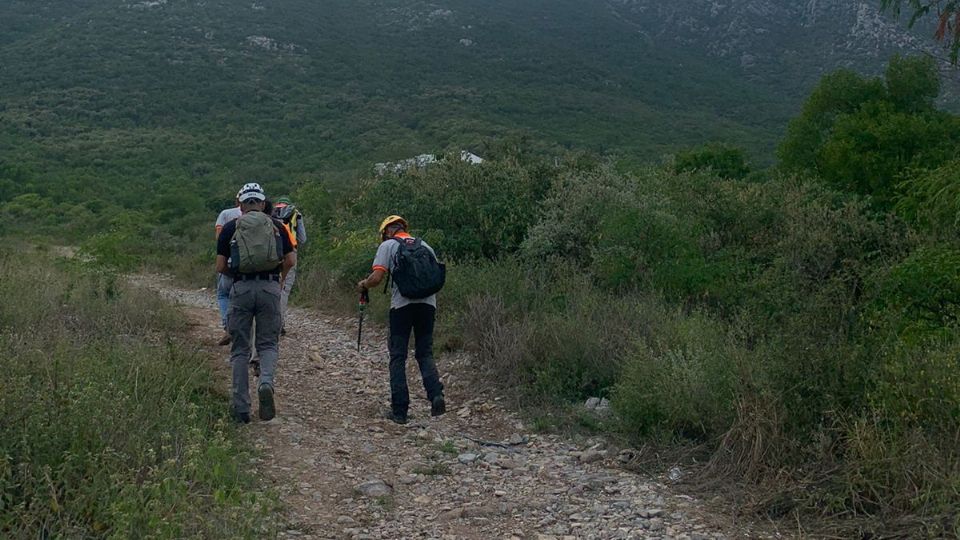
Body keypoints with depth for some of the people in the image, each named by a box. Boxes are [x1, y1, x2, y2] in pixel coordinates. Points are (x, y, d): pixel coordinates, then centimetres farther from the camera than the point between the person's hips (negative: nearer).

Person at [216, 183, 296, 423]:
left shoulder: (230, 228, 7)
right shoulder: (275, 226, 9)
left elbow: (220, 267, 3)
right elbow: (291, 261, 4)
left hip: (241, 288, 0)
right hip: (270, 288, 0)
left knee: (240, 349, 8)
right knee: (269, 344, 11)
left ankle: (241, 408, 8)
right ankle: (266, 383, -19)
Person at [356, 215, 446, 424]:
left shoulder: (388, 245, 5)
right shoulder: (425, 246, 19)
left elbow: (377, 277, -6)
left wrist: (363, 285, 14)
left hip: (402, 304, -4)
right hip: (428, 304, 4)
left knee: (398, 357, 5)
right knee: (425, 354, 12)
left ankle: (399, 410, 4)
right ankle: (436, 394, -13)